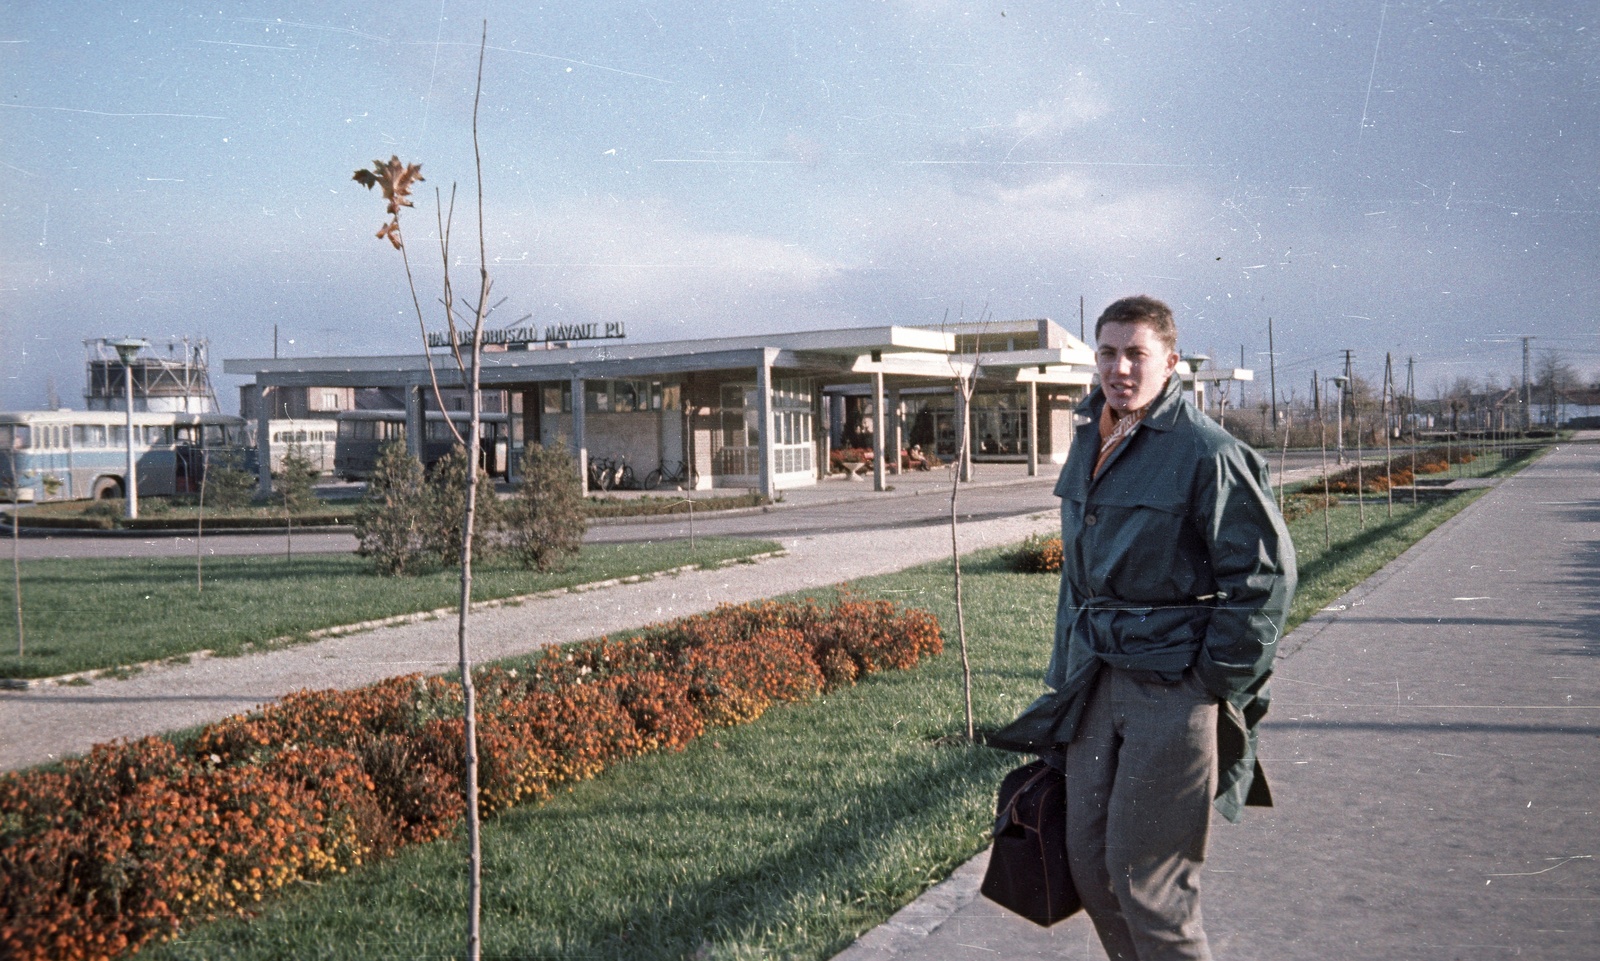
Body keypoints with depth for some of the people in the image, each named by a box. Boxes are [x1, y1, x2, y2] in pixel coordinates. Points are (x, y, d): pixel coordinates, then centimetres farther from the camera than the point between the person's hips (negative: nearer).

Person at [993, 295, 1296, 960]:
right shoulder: (1089, 444, 11)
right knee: (1089, 863, 12)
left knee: (1145, 875, -2)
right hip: (1097, 679, 8)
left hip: (1173, 683, -7)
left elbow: (1264, 574, -12)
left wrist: (1217, 685, -11)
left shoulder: (1207, 451, -13)